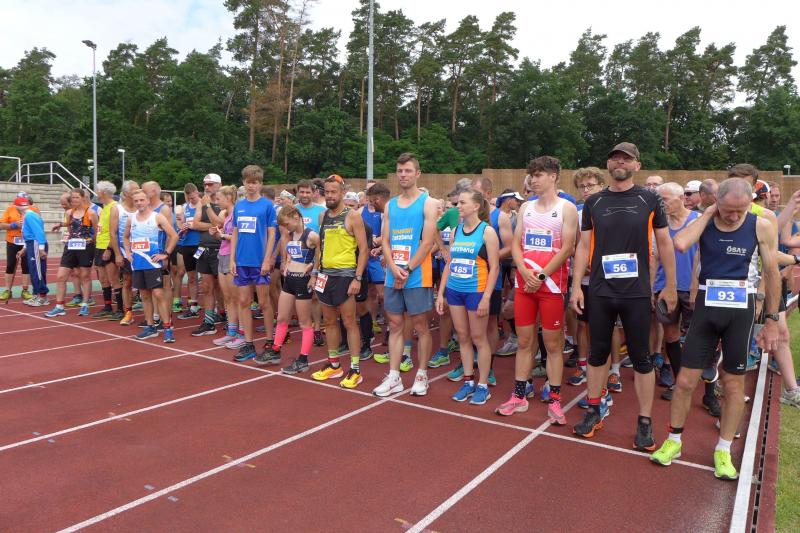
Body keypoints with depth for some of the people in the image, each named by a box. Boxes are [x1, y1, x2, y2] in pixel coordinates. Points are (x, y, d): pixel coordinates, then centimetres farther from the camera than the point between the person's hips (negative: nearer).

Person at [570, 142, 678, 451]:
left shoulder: (649, 200, 1)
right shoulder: (594, 202, 6)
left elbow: (664, 244, 5)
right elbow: (584, 246, 6)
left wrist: (670, 287, 4)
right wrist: (576, 286, 0)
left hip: (636, 294, -2)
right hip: (599, 292, 2)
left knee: (641, 357, 5)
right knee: (597, 353, 11)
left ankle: (644, 422, 17)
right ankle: (594, 412, 25)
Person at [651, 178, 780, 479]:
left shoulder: (762, 227, -4)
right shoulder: (704, 223, -2)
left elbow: (772, 275, 2)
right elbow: (680, 244, -24)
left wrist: (772, 320, 2)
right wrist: (708, 214, -13)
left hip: (741, 310, 0)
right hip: (706, 307, 0)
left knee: (734, 384, 9)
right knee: (685, 380, 2)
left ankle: (723, 450, 25)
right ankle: (673, 441, 21)